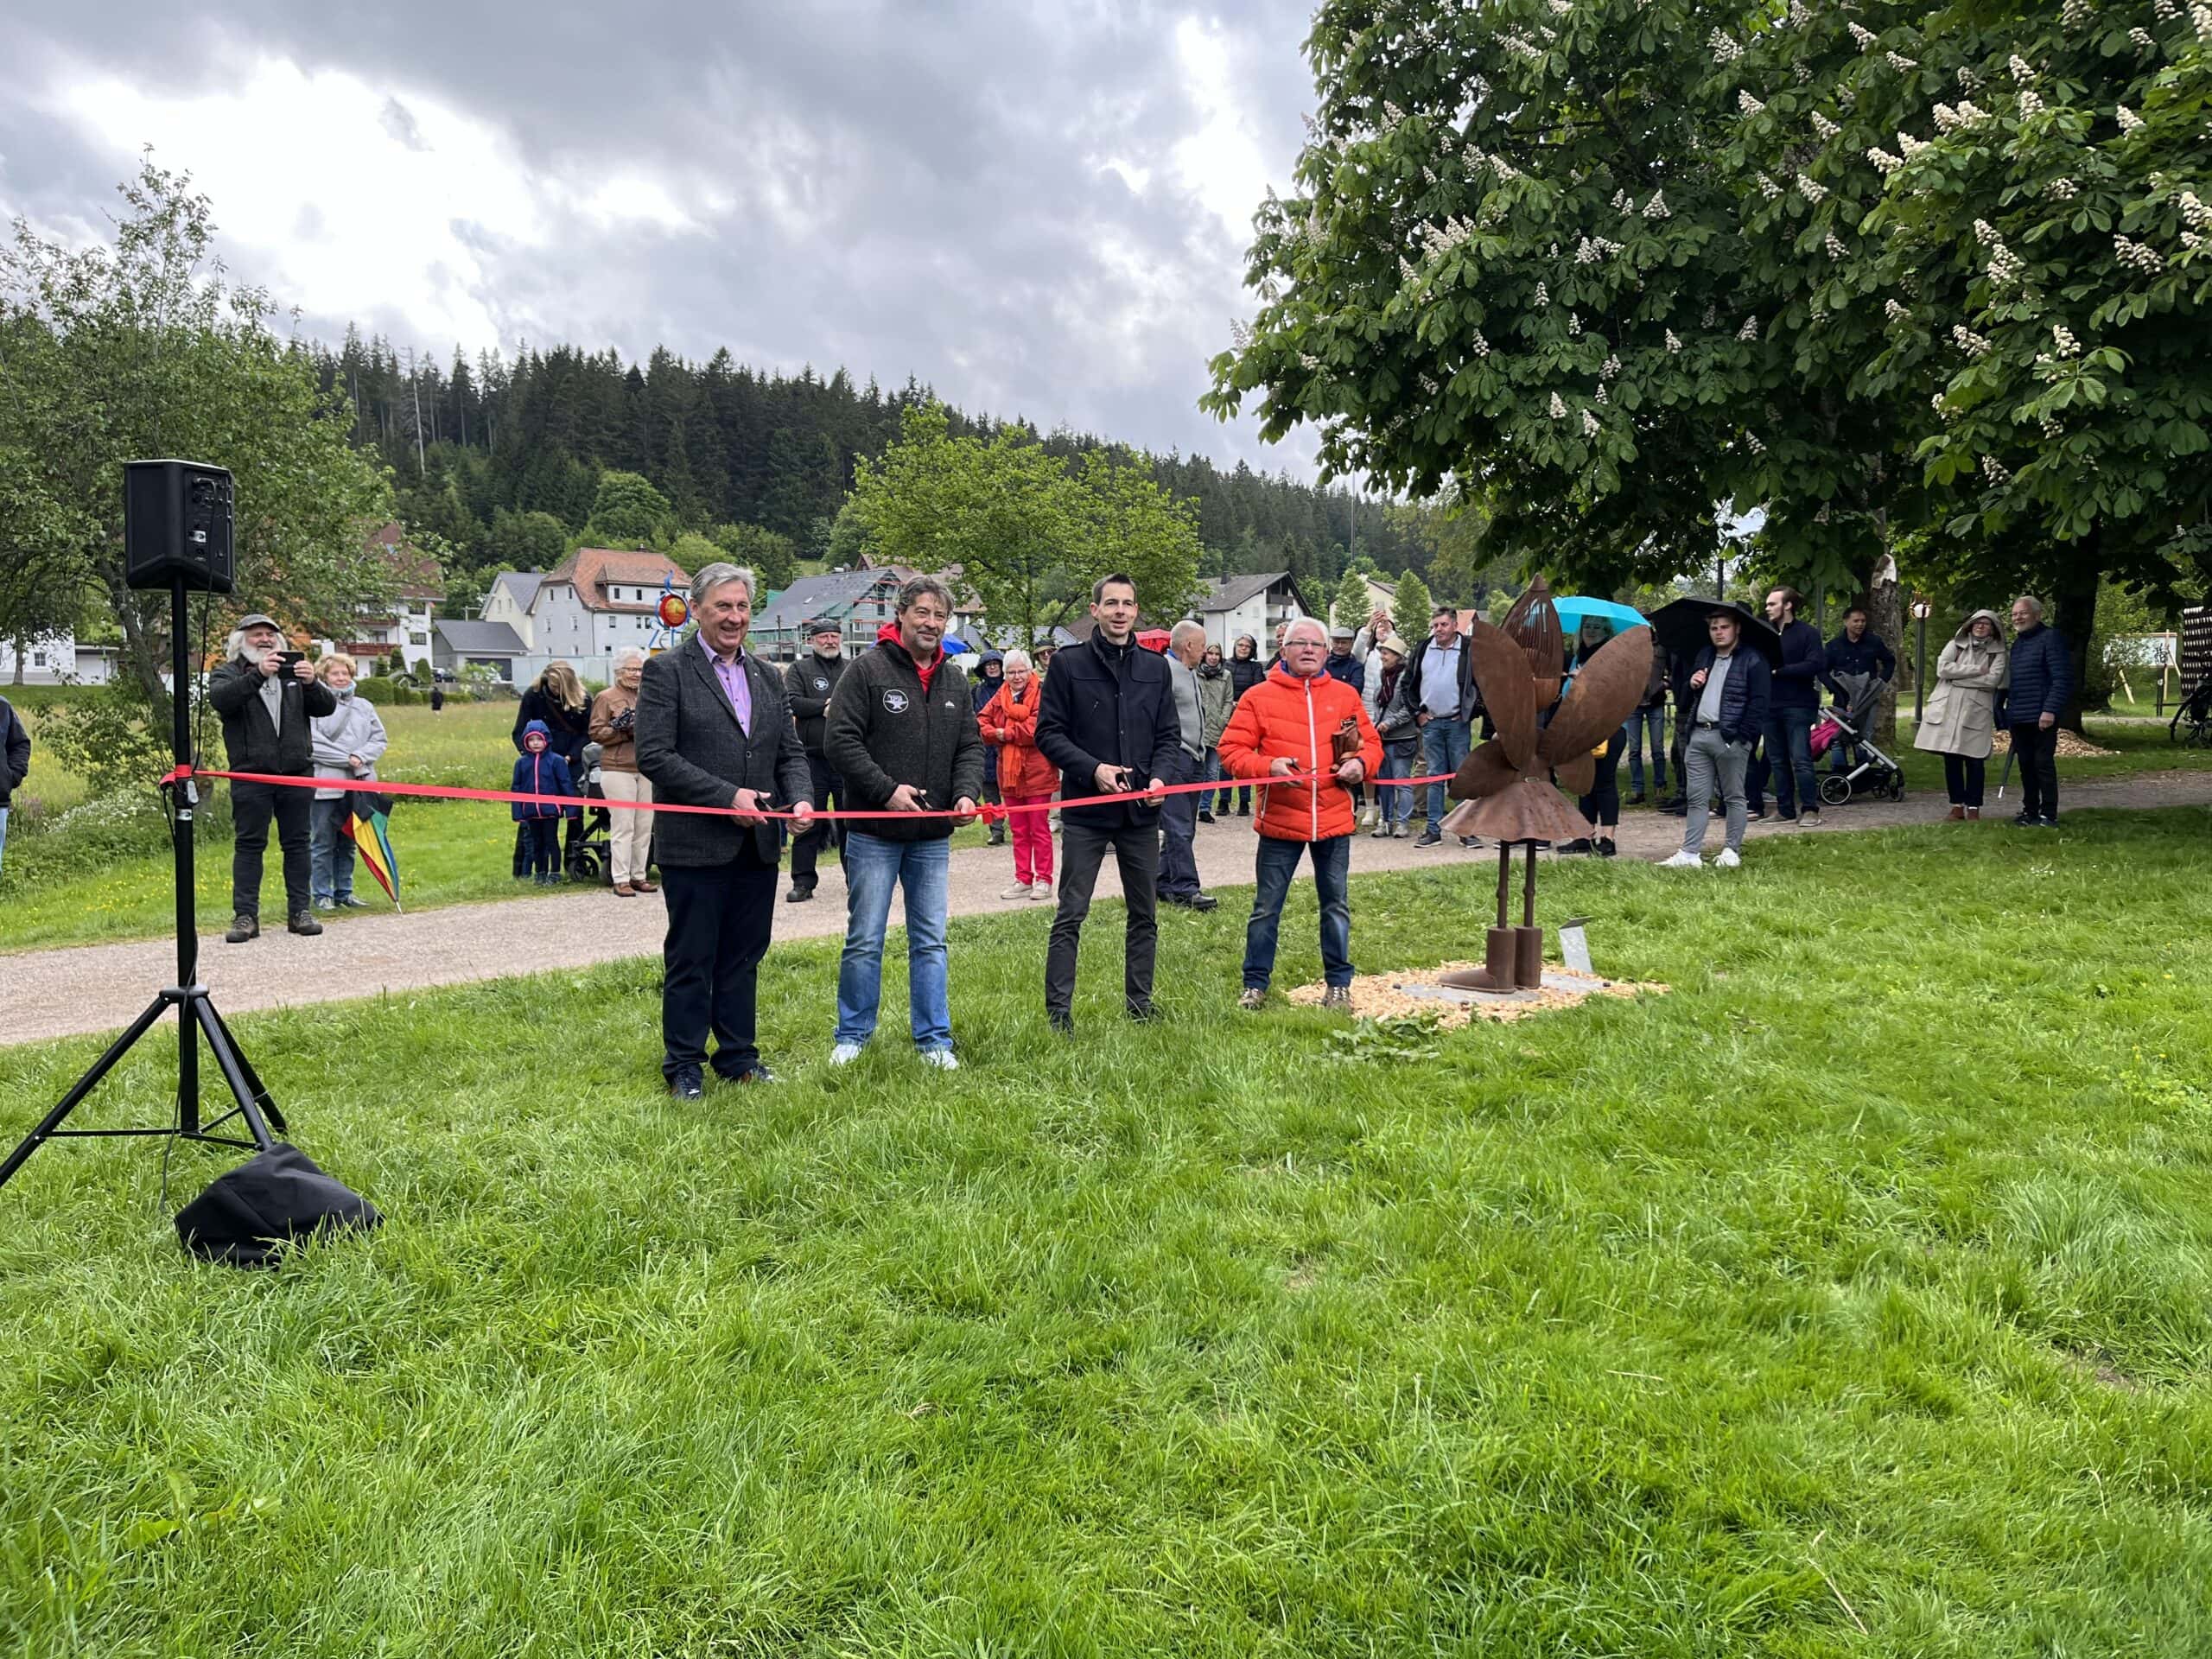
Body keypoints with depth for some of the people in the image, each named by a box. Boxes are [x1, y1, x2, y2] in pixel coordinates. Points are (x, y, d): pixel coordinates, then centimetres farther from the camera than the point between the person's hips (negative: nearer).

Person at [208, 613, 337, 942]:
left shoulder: (294, 671, 17)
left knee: (297, 843, 6)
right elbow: (220, 698, -15)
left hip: (297, 772, 3)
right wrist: (258, 674, -29)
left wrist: (311, 683, -16)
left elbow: (328, 707, 5)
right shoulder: (228, 674, 9)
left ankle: (300, 911, 11)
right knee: (249, 844, -1)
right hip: (250, 774, -3)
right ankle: (245, 915, 0)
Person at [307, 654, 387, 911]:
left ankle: (344, 892, 20)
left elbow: (379, 739, 9)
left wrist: (361, 756, -9)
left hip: (358, 784, 5)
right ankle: (322, 894, 8)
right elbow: (313, 744, -12)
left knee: (348, 843, 12)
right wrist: (347, 760, -14)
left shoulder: (364, 706, 12)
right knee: (322, 843, 1)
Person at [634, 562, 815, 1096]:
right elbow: (654, 756, -13)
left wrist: (801, 798, -6)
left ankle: (738, 1054, 26)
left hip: (758, 845, 6)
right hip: (694, 845, -5)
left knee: (744, 956, 14)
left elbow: (790, 751, 15)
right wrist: (726, 796, -18)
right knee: (691, 960, 4)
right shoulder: (666, 671, -6)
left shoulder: (767, 677, 14)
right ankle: (683, 1065, 17)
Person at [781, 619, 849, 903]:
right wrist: (824, 706, -13)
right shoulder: (799, 670, 7)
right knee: (808, 820, 0)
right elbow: (792, 702, -8)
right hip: (813, 758, -2)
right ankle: (803, 881, 5)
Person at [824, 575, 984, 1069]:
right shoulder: (868, 670, -7)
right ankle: (853, 1034, 18)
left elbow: (970, 747, 12)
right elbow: (839, 741, -12)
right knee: (865, 940, 3)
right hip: (874, 832, -4)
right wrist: (886, 790, -18)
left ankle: (934, 1039, 18)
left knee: (930, 942, 10)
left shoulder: (955, 681, 11)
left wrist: (966, 793, -7)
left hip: (933, 838, 5)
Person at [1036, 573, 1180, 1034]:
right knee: (1070, 915, -2)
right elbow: (1049, 733, -4)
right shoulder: (1070, 665, -2)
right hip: (1086, 810, -4)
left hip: (1142, 811, 4)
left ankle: (1140, 1006, 23)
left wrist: (1160, 777, -6)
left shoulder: (1156, 667, 9)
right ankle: (1058, 1013, 3)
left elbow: (1169, 735, 12)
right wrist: (1093, 769, -16)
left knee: (1145, 915, 11)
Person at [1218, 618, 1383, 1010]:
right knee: (1267, 907, 5)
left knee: (1336, 904, 11)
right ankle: (1255, 984, 17)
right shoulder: (1259, 698, -2)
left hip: (1333, 819, 2)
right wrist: (1268, 766, -20)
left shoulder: (1346, 695, 8)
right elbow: (1231, 749, -4)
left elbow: (1371, 742, 14)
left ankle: (1339, 984, 23)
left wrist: (1361, 763, -7)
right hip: (1280, 819, -2)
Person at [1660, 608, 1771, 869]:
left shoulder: (1752, 661, -2)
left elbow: (1759, 703, -9)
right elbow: (1688, 697, 29)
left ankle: (1732, 852, 9)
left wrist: (1742, 736, -16)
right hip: (1699, 735, 6)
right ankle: (1690, 853, 4)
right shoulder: (1703, 657, 19)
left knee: (1734, 797, 3)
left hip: (1730, 738, -6)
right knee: (1697, 798, 4)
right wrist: (1691, 684, 6)